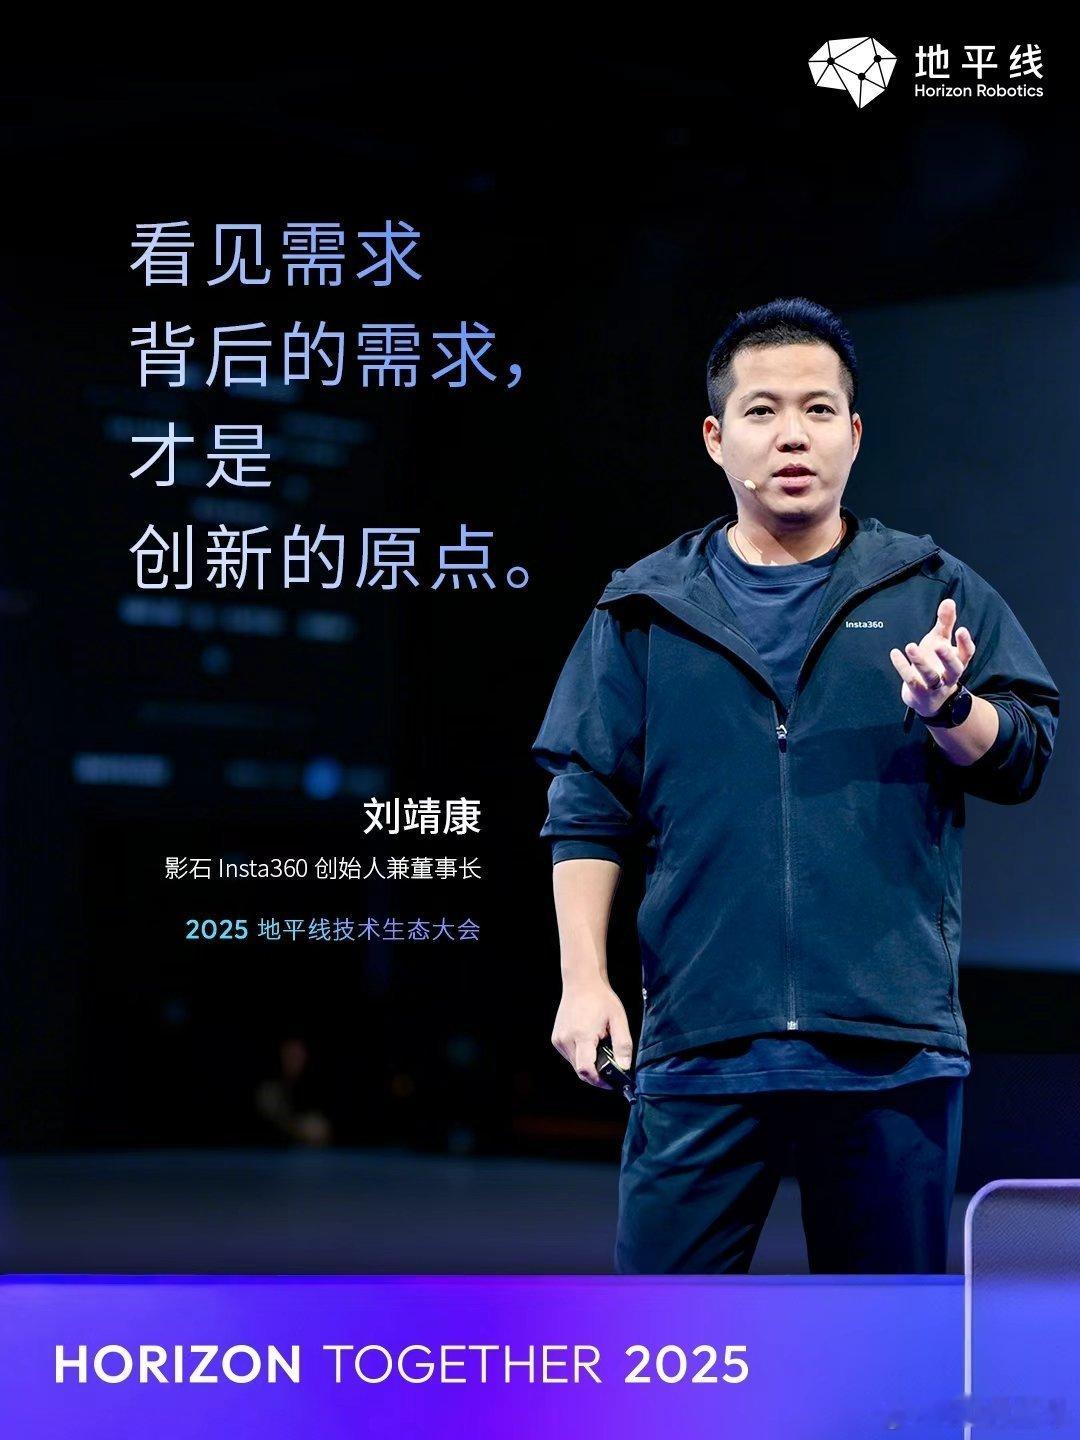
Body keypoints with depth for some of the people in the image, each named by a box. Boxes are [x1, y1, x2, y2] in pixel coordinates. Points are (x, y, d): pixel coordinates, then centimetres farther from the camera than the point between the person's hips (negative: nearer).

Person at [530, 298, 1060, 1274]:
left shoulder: (933, 592, 10)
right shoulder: (644, 611, 10)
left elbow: (1024, 757, 4)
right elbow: (588, 809, 8)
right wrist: (585, 981, 0)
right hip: (700, 1042, 0)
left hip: (894, 1042, 0)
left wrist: (948, 708, -18)